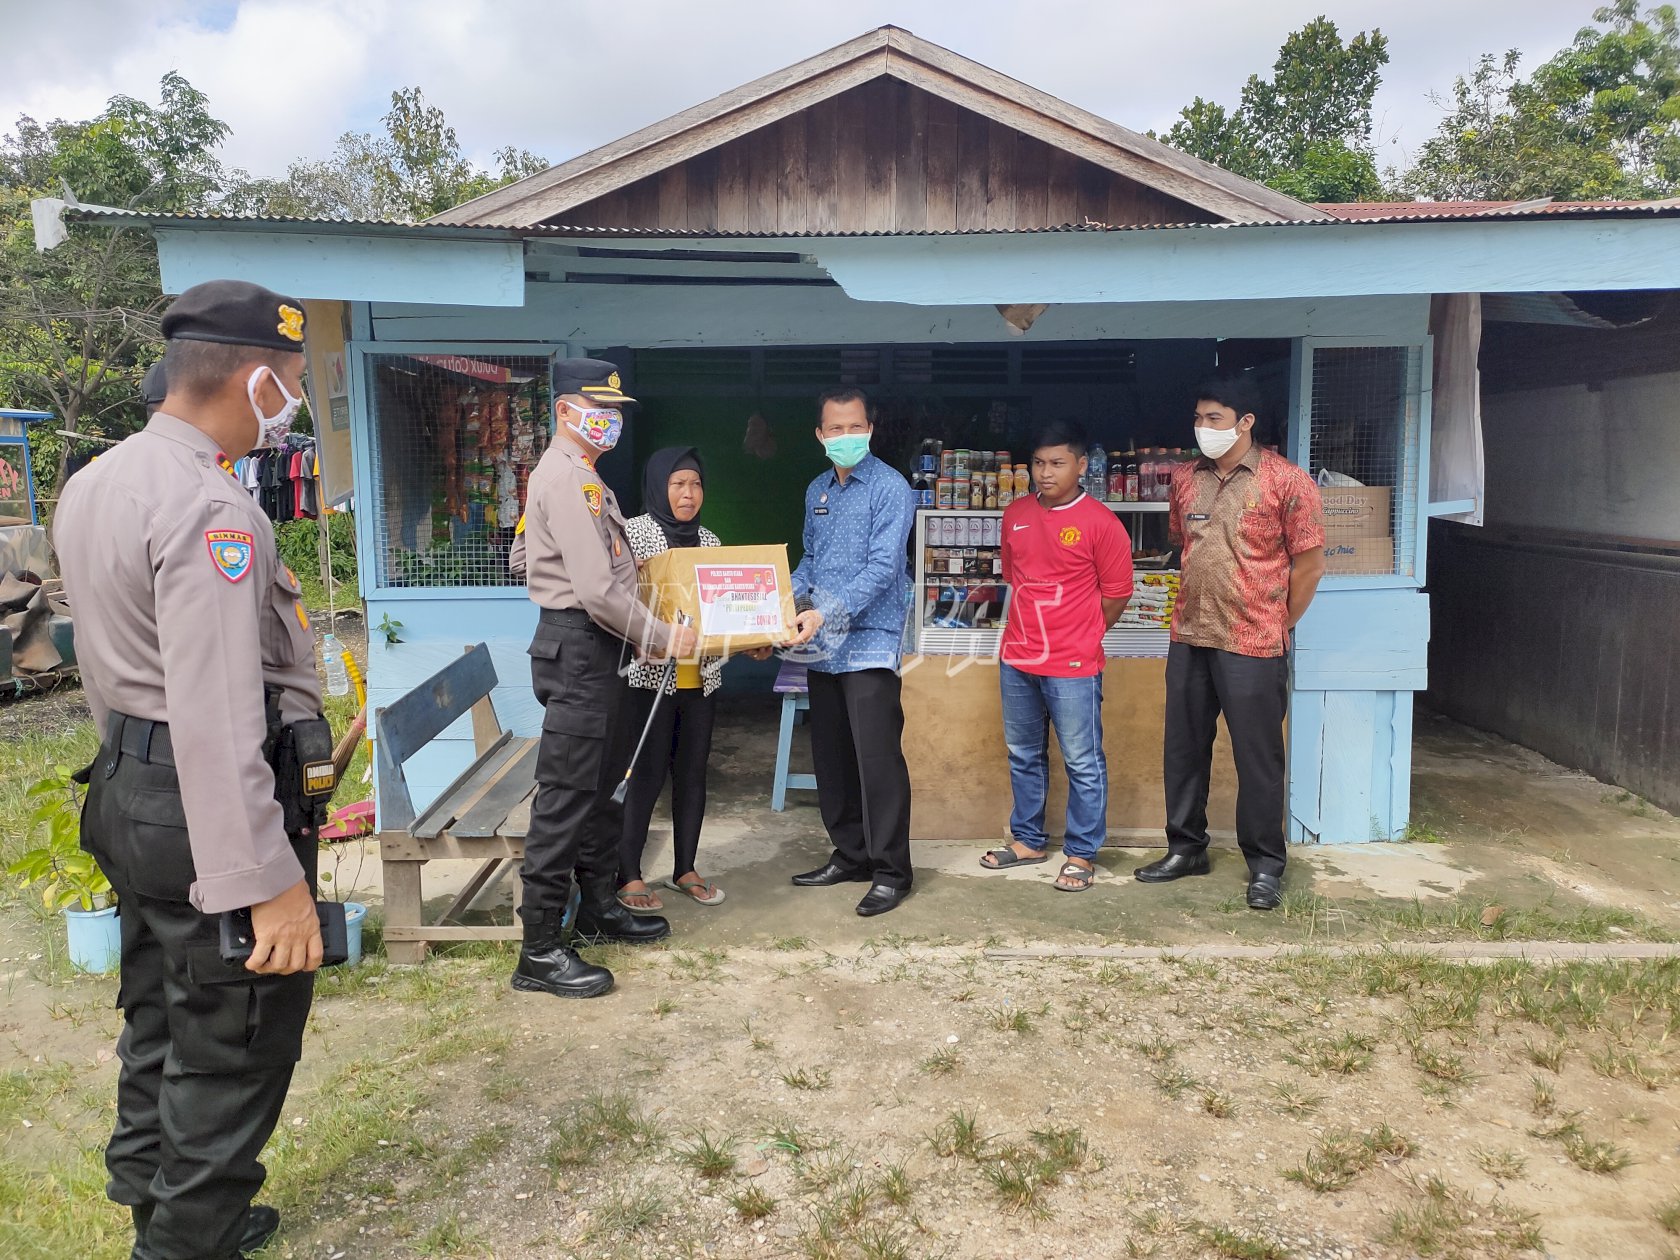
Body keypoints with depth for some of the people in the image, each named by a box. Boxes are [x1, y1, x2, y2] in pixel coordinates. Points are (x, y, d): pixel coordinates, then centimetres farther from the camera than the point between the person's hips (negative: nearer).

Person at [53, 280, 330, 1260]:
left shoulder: (94, 484, 9)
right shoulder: (212, 510, -23)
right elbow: (219, 719, -29)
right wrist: (270, 882, -28)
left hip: (130, 790, 10)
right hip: (211, 814, -10)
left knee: (161, 1023, 24)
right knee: (231, 1054, 6)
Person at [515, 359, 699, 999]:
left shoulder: (582, 475, 18)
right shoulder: (565, 478, -16)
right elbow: (597, 589, -23)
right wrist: (661, 637, -16)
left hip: (597, 648, 11)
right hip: (578, 649, -11)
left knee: (603, 785, 19)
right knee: (566, 797, -7)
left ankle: (599, 907, 33)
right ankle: (540, 952, 0)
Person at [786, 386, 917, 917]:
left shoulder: (890, 488, -8)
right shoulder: (817, 492, 15)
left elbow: (883, 567, -17)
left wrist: (827, 613, -25)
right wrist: (789, 599, 3)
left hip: (869, 641, -7)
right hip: (821, 646, 7)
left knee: (877, 757, -7)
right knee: (831, 755, 12)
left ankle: (890, 870, 4)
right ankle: (851, 855, 26)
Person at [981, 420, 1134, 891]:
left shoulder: (1100, 523, -10)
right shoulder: (1015, 515, 6)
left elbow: (1116, 593, -4)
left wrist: (1079, 636, 5)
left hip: (1072, 666, -6)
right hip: (1017, 660, 6)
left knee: (1083, 764, 3)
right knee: (1023, 756, 18)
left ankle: (1081, 855, 17)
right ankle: (1027, 840, 33)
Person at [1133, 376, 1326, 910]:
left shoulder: (1286, 481, -8)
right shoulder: (1185, 478, 8)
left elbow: (1309, 563, -5)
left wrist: (1275, 626, 1)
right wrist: (1196, 605, 14)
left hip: (1251, 646, -5)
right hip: (1188, 639, 6)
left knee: (1258, 759, 4)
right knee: (1183, 750, 14)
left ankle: (1265, 865, 18)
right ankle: (1186, 847, 30)